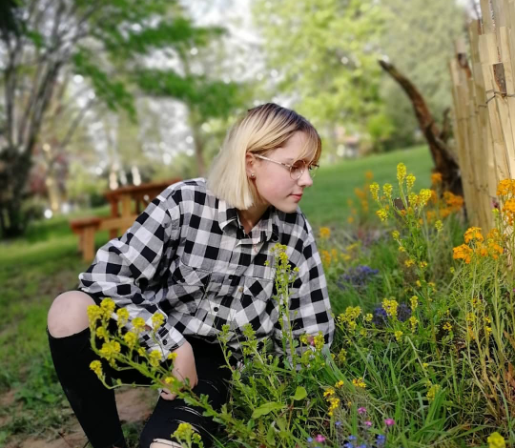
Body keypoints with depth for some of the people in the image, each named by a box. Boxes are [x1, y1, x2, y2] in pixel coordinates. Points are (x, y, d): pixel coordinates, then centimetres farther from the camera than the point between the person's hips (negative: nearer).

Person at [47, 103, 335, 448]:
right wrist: (172, 345, -25)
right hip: (153, 341, 1)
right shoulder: (185, 202, -18)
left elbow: (314, 332, -4)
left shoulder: (296, 232, -12)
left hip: (217, 364, 0)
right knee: (69, 310, -28)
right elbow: (108, 275, -22)